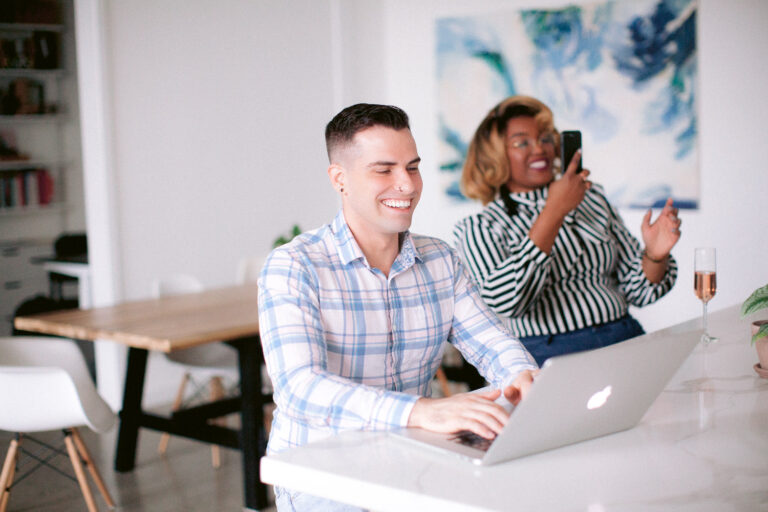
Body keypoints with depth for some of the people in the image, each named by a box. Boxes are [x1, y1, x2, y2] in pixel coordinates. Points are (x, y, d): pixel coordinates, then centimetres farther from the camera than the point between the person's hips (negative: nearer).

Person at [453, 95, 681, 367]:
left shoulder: (592, 198, 20)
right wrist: (555, 211, -15)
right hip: (546, 358, -5)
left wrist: (655, 254, -3)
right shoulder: (477, 228, 4)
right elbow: (506, 302, -17)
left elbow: (635, 288, 20)